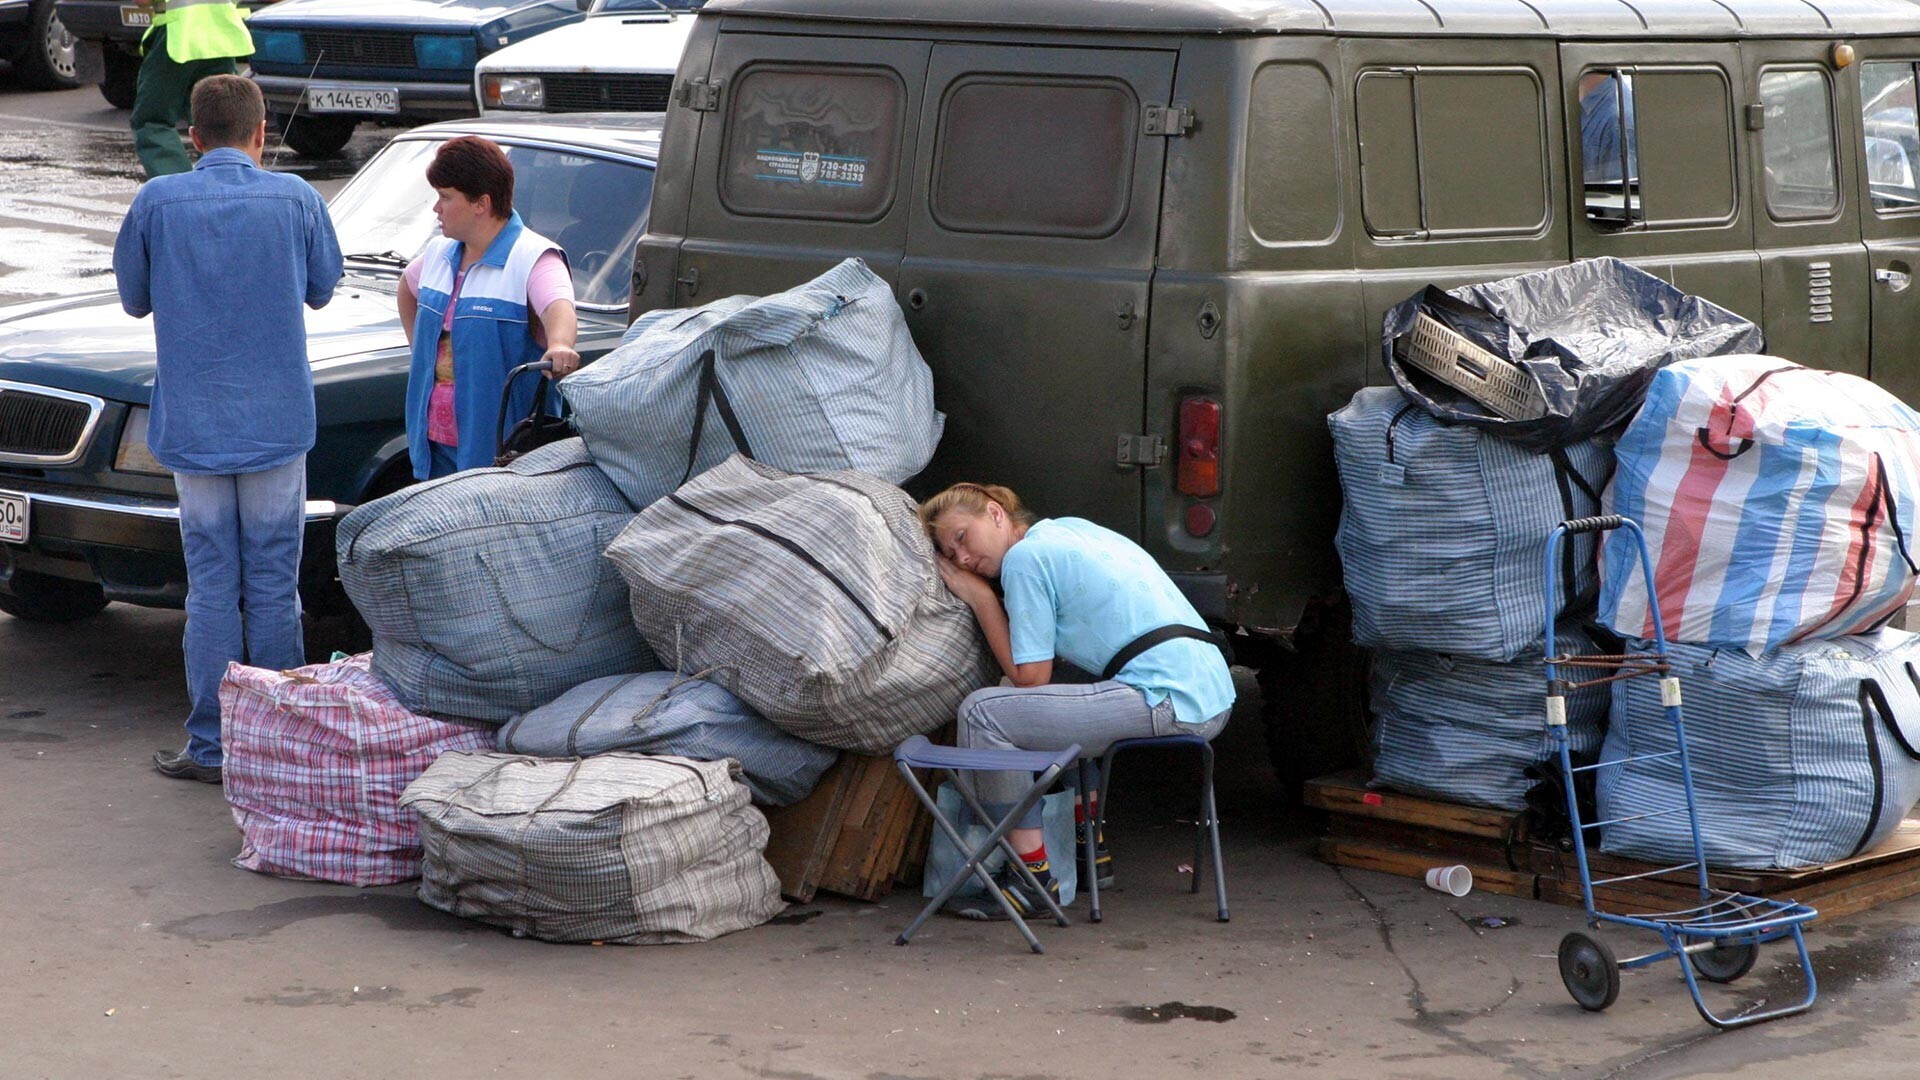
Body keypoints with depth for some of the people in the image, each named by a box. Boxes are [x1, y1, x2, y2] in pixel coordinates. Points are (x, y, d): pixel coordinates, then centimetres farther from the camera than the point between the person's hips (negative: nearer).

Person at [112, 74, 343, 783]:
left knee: (212, 588, 6)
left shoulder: (157, 203, -6)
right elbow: (322, 289, 10)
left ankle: (211, 747, 9)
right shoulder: (296, 200, -5)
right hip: (276, 422, 0)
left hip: (192, 425, 0)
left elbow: (134, 299, 8)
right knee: (273, 587, 7)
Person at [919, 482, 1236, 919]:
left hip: (1168, 700, -10)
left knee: (983, 712, -8)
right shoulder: (1071, 528, 23)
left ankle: (1034, 876, -6)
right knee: (1059, 701, 34)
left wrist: (981, 598, 5)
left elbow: (1030, 676, -3)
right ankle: (1088, 846, 34)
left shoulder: (1025, 556, -4)